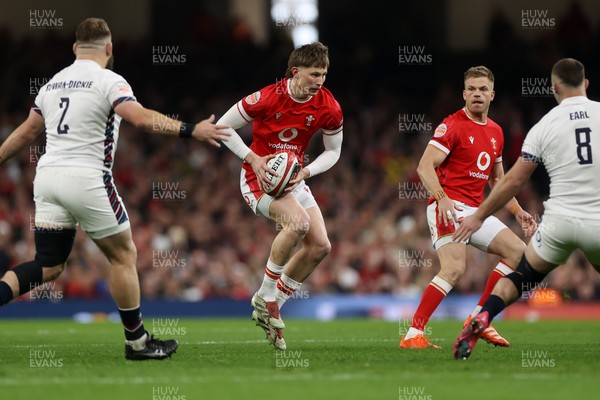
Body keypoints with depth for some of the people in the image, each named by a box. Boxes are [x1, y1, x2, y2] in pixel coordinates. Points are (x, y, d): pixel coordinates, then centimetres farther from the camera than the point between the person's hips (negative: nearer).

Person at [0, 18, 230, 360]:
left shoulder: (53, 83, 14)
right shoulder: (108, 80, -7)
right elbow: (142, 118, -21)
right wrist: (192, 130, -22)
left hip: (47, 177, 6)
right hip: (87, 180, -6)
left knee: (49, 266, 9)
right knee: (124, 255, 9)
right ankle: (137, 341, 14)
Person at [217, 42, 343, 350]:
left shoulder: (329, 108, -9)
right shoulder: (267, 98, -21)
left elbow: (333, 152, 5)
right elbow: (224, 126, -9)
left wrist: (305, 172, -13)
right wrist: (253, 158, -20)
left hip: (294, 178, 6)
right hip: (259, 176, -6)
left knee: (320, 246, -5)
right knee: (298, 221, -32)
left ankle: (273, 306, 10)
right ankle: (265, 298, -16)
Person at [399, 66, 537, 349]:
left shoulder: (496, 132, 16)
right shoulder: (452, 126, -8)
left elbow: (497, 180, 27)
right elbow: (425, 166, -17)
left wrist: (518, 212, 19)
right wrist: (442, 198, -31)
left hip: (475, 211, 8)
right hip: (448, 208, -8)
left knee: (517, 251, 5)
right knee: (454, 268, -25)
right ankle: (413, 335, -24)